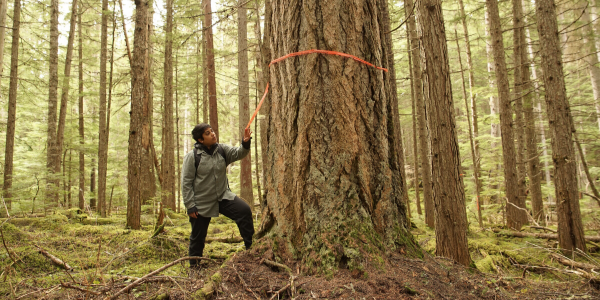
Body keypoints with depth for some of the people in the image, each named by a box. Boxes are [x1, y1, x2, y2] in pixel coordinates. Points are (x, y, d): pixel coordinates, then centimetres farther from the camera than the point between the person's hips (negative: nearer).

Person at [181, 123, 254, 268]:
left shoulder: (222, 149, 1)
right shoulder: (192, 156, -12)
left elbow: (238, 153, -13)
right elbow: (186, 183, -10)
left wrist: (246, 143, -35)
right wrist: (190, 206, -13)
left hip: (223, 196, 3)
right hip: (202, 203, -3)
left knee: (244, 210, -20)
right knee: (198, 236, 10)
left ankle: (250, 246, -7)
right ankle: (194, 265, 34)